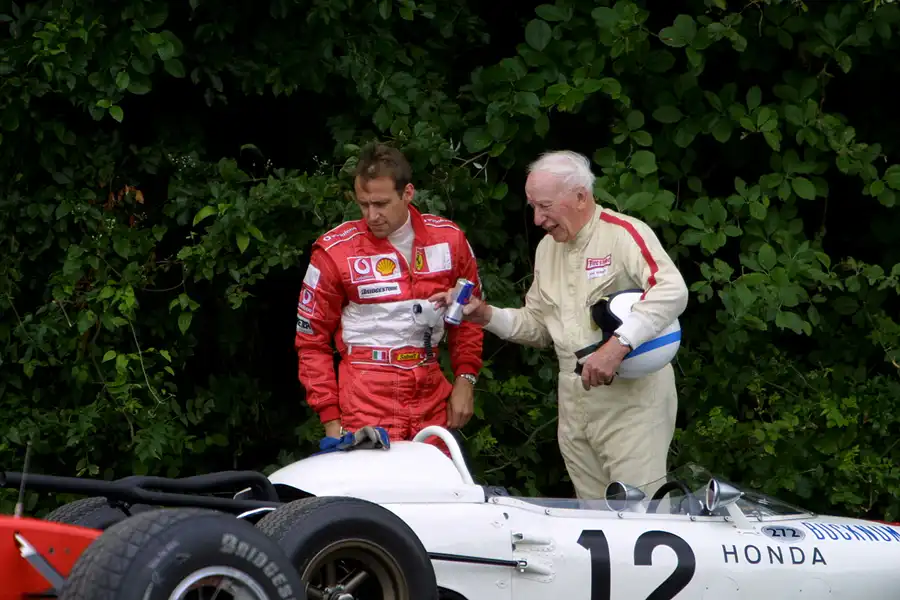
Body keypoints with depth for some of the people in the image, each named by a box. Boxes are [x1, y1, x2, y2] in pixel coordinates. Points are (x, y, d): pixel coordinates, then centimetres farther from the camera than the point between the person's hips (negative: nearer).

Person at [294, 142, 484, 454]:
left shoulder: (448, 239, 3)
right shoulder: (335, 250, -6)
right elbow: (312, 340, 1)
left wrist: (465, 378, 6)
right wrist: (330, 417, -3)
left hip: (432, 399, 3)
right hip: (367, 406, -3)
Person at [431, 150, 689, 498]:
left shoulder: (624, 234, -11)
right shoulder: (548, 248, 16)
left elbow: (672, 292, -26)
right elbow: (538, 326, 23)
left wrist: (618, 345, -33)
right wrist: (486, 316, 6)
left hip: (632, 399, -8)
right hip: (575, 405, 8)